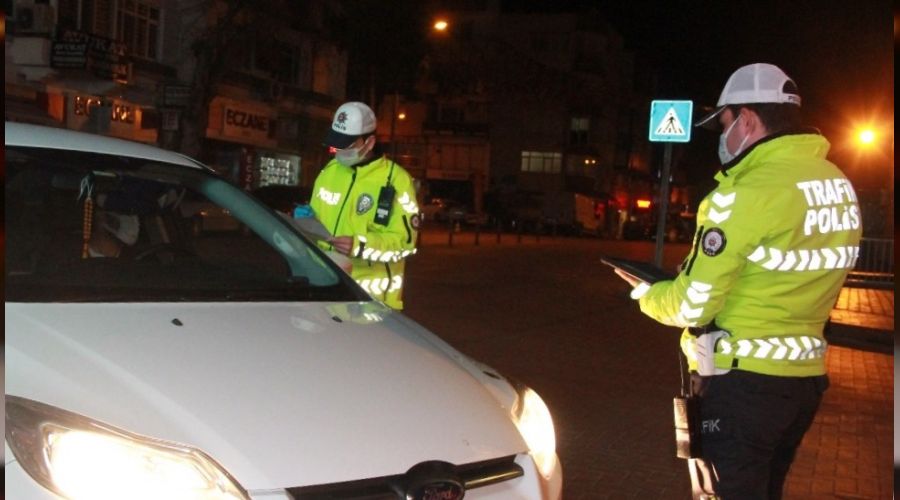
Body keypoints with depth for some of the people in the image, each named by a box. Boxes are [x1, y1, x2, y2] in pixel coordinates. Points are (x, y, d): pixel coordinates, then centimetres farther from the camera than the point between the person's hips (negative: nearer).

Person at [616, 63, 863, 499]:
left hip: (745, 380, -8)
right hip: (805, 376, 8)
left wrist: (645, 294, 5)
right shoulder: (839, 187, 6)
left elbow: (693, 306, -16)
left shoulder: (748, 192, -20)